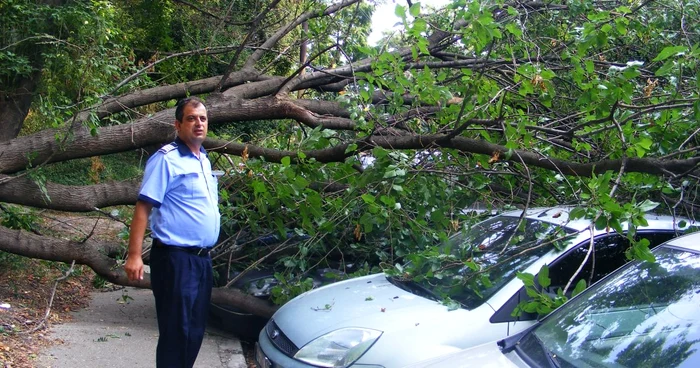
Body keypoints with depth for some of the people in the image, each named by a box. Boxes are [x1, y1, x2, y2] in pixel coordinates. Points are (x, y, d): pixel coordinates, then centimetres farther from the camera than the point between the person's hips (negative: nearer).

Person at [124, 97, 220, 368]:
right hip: (176, 259, -8)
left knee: (195, 330, 15)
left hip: (202, 258, 9)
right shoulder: (167, 159, -12)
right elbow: (143, 207, -17)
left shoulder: (204, 159, 14)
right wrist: (134, 255, -24)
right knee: (176, 332, -4)